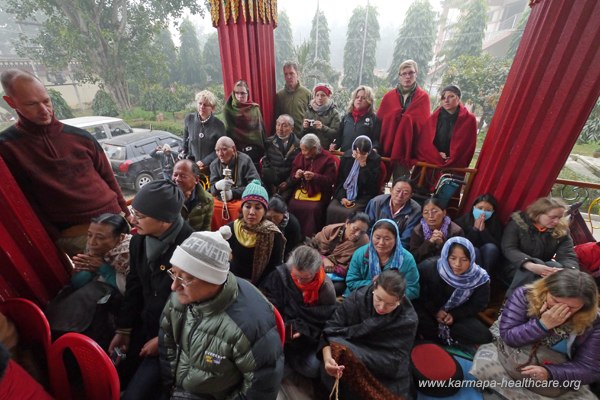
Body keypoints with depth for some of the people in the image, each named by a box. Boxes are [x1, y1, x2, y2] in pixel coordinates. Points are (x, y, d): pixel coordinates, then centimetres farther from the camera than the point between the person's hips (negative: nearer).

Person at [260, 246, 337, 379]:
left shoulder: (326, 289, -16)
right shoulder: (281, 274, -16)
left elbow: (327, 321, -9)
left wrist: (303, 330, -21)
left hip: (309, 340, 1)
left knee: (313, 368, -21)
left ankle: (285, 356, 8)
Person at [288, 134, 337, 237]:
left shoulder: (328, 158, -3)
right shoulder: (300, 156, 11)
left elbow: (330, 180, -9)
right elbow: (292, 177, 15)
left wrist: (314, 177, -23)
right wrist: (296, 176, -10)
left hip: (318, 193, -3)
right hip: (301, 191, 4)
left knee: (313, 209, -31)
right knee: (292, 205, -24)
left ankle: (309, 237, -14)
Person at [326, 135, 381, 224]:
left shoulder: (375, 159, -5)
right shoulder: (346, 157, 4)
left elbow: (372, 183, -14)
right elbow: (340, 179, 7)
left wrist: (363, 165, -19)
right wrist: (342, 197, -6)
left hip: (362, 197, -3)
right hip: (344, 194, 3)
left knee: (349, 213, -28)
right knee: (331, 209, -22)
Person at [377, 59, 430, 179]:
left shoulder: (423, 97, 6)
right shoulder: (389, 96, 10)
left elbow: (424, 123, 3)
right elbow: (379, 120, 5)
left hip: (408, 148, -2)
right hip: (387, 146, 2)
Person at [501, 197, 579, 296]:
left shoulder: (562, 230, 0)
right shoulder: (518, 222, -11)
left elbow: (568, 256, -11)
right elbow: (508, 249, -22)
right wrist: (530, 265, -41)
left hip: (544, 269, 4)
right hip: (515, 268, -4)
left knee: (555, 265, -28)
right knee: (535, 262, -35)